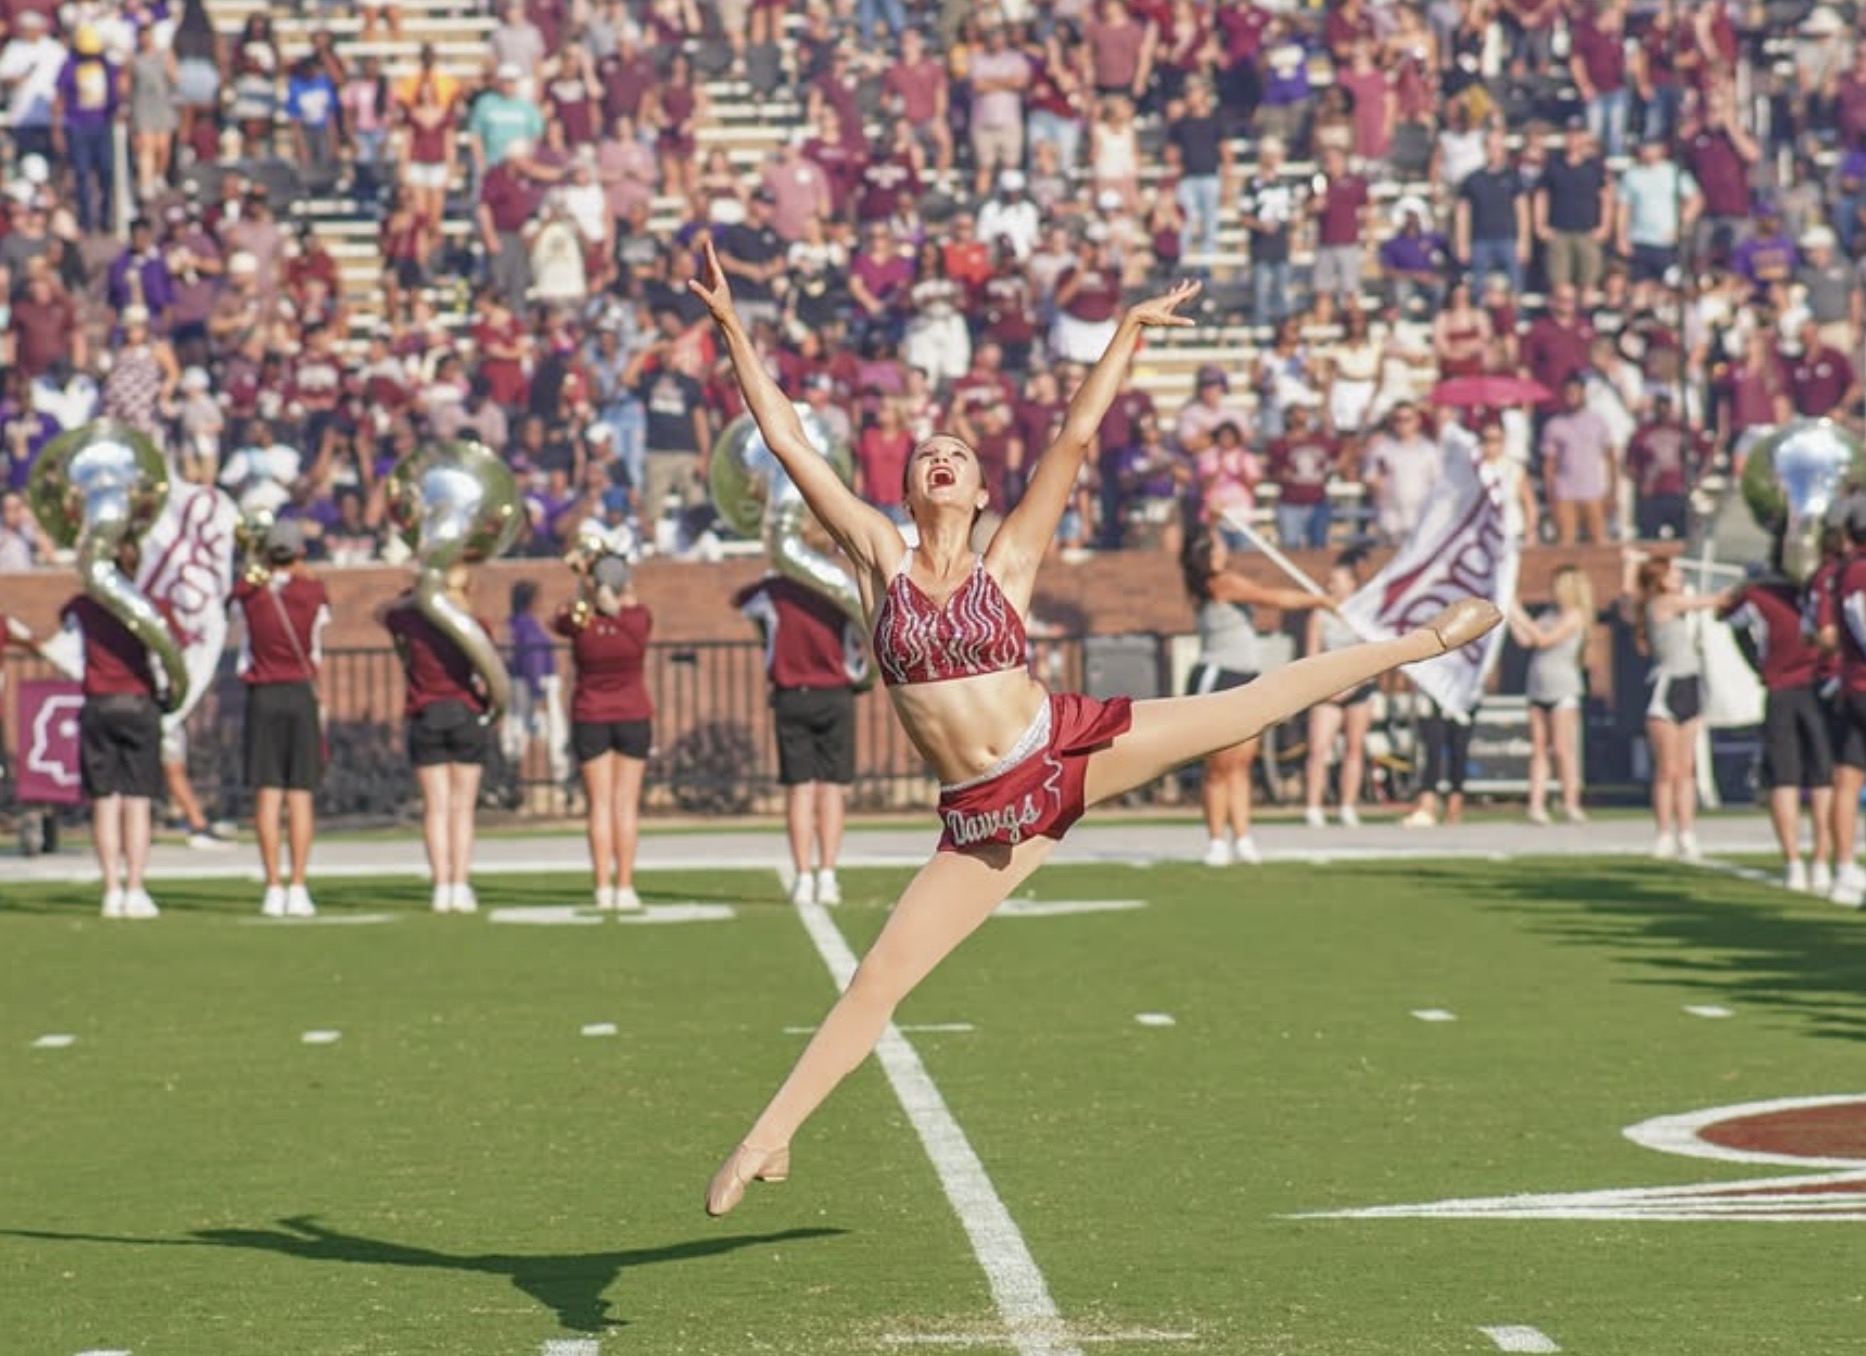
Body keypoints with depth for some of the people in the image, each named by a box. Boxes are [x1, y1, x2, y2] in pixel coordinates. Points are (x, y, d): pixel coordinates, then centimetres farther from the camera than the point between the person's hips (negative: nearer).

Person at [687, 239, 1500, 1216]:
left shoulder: (1008, 562, 0)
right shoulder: (880, 559, 1)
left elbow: (1075, 434, 0)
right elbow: (785, 440, -4)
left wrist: (1130, 330, 0)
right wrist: (732, 329, -7)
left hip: (1071, 748, 1)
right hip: (986, 818, -1)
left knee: (1250, 705, 6)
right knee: (877, 982, -3)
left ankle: (1427, 640, 25)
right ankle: (768, 1137, 3)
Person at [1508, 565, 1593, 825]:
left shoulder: (1575, 616, -5)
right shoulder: (1549, 615, 15)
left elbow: (1544, 640, -13)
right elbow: (1524, 640, 10)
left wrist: (1520, 615, -8)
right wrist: (1511, 615, 7)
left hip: (1562, 689, -7)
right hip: (1538, 687, 7)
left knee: (1563, 749, -7)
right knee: (1539, 750, 2)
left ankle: (1571, 805, -4)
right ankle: (1537, 805, 0)